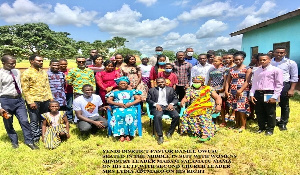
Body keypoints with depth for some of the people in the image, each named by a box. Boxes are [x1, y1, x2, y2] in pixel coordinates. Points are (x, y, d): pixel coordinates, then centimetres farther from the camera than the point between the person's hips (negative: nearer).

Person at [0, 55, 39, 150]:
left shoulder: (17, 72, 6)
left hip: (19, 99, 4)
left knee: (24, 121, 0)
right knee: (8, 123, 11)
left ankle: (29, 141, 12)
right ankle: (14, 142, 29)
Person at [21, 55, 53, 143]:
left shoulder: (43, 72, 12)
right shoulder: (26, 73, -6)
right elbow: (25, 90, -10)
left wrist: (50, 97, 9)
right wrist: (30, 102, -15)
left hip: (45, 100, 5)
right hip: (34, 100, -5)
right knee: (34, 120, 4)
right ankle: (35, 138, 17)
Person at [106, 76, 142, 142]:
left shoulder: (132, 91, 18)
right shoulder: (114, 92, 20)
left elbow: (138, 99, 8)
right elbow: (108, 100, 8)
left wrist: (130, 104, -9)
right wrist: (118, 104, -8)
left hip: (130, 108, 0)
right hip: (118, 108, 1)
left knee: (130, 116, -34)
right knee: (118, 116, -33)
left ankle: (128, 134, -28)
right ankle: (121, 134, -29)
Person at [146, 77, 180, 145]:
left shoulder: (171, 89, 19)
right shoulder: (152, 90, 16)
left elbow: (176, 98, 14)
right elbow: (148, 99, 7)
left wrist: (171, 104, -8)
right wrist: (155, 104, -11)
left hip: (168, 106, 2)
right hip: (157, 106, -2)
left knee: (177, 116, -25)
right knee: (157, 116, -35)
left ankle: (170, 132, -3)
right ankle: (160, 136, -25)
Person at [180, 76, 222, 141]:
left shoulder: (208, 89, 10)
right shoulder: (190, 90, 20)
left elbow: (218, 98, 6)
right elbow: (185, 98, 13)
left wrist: (218, 105, -13)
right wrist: (183, 101, -10)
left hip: (207, 108, -3)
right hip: (194, 108, 3)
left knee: (203, 115, -35)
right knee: (187, 113, -26)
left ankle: (205, 134, -41)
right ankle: (196, 132, -23)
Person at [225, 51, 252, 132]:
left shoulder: (247, 69, 0)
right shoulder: (232, 69, 14)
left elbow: (247, 81, -9)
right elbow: (228, 81, 10)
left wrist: (240, 90, -19)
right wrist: (226, 90, -1)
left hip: (242, 91, -5)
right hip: (233, 91, 5)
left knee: (241, 108, -8)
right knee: (235, 108, 8)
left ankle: (243, 125, 2)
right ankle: (237, 124, 19)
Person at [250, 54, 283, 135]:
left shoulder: (276, 70, -2)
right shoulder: (257, 71, 14)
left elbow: (279, 85, -5)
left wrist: (274, 97, -11)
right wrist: (252, 94, 6)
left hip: (269, 94, -5)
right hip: (258, 94, 5)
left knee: (270, 113, 6)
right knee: (259, 113, 13)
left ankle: (270, 129, 23)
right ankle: (261, 127, 29)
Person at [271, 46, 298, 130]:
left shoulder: (290, 63, -1)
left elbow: (294, 78, 0)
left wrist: (292, 89, -7)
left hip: (284, 86, -2)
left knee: (284, 106, 8)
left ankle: (283, 123, 21)